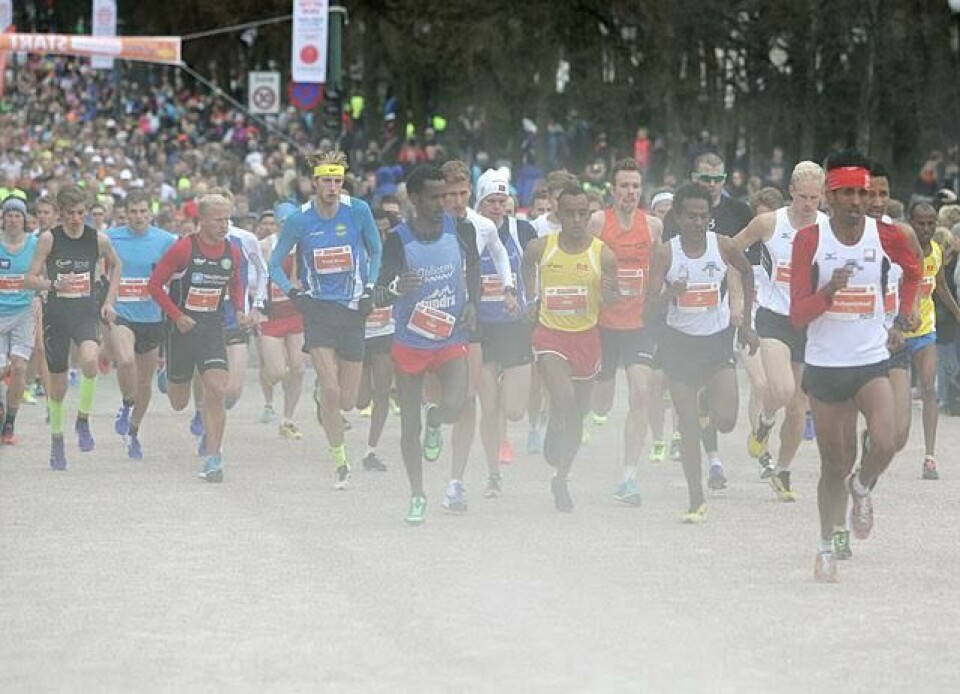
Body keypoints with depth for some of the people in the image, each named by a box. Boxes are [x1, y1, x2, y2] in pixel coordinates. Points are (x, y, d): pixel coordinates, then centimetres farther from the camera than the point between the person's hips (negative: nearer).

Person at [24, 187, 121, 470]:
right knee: (58, 385, 6)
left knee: (89, 361, -31)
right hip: (56, 314, 0)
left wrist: (109, 301, 11)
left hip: (86, 312, 0)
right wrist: (55, 284, -24)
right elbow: (30, 279, -5)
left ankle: (83, 421, -10)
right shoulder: (49, 238, -5)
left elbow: (116, 265, 19)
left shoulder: (98, 239, -1)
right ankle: (56, 438, 28)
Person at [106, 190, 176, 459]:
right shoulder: (110, 238, -1)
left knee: (145, 381, 11)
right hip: (120, 313, -2)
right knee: (126, 360, -30)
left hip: (151, 317, 2)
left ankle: (133, 431, 33)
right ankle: (126, 405, -2)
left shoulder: (165, 240, 0)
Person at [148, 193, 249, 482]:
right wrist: (177, 315, -14)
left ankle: (213, 457, -10)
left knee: (217, 391, -17)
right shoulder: (184, 248, -12)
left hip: (214, 328, 2)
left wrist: (239, 310, 4)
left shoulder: (232, 252, 1)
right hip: (184, 327, -2)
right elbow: (154, 284, -7)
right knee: (178, 403, 9)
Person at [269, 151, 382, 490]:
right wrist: (293, 293, -7)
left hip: (352, 310, 1)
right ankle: (341, 463, 0)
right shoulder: (299, 220, -5)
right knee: (330, 391, -15)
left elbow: (376, 251, 12)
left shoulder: (358, 211, -4)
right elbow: (274, 263, 8)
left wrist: (369, 290, 3)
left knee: (348, 401, 3)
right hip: (318, 310, -1)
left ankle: (329, 410, 41)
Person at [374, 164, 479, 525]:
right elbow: (379, 297, -16)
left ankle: (434, 420, 18)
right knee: (410, 425, 5)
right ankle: (417, 496, 23)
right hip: (409, 342, -1)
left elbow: (473, 265, 16)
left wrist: (472, 303, 2)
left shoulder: (461, 231, -6)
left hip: (451, 339, 1)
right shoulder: (398, 240, -14)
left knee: (454, 408, -20)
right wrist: (395, 289, -38)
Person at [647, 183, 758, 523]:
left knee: (726, 420, -14)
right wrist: (670, 294, -36)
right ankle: (696, 501, 10)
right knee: (688, 426, 1)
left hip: (718, 339, 1)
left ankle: (709, 400, 24)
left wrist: (745, 319, 17)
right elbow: (652, 300, -14)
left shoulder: (723, 246, -6)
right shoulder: (665, 253, -9)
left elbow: (746, 272, 14)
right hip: (680, 341, 0)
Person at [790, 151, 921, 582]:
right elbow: (797, 316, -10)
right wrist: (828, 292, -27)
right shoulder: (809, 240, -8)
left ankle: (862, 489, 12)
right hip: (824, 364, -1)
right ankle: (827, 547, 25)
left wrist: (902, 321, 13)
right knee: (834, 464, 7)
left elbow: (914, 270, 20)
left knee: (883, 445, -22)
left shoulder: (886, 237, -4)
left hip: (872, 362, 1)